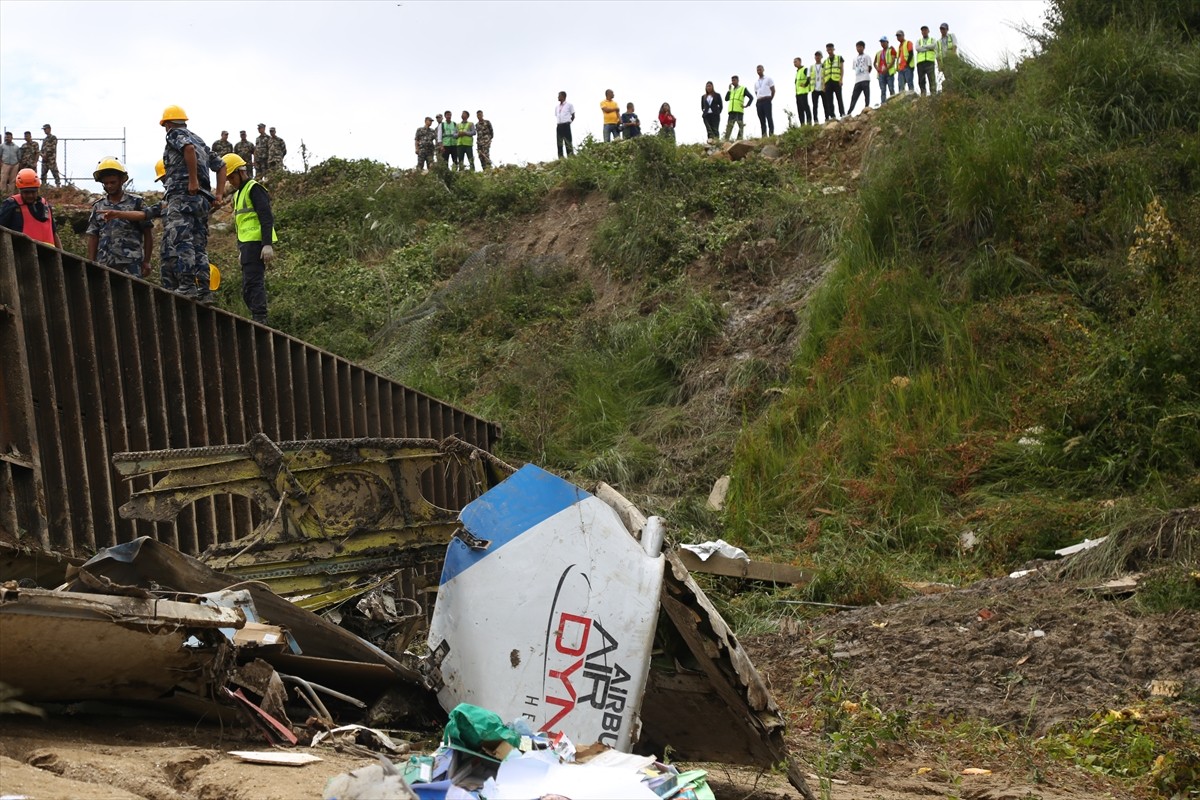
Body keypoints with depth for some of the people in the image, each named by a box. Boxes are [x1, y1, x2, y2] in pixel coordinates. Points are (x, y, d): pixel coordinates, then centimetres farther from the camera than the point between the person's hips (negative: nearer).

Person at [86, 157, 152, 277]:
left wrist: (146, 261, 0)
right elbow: (93, 237, 14)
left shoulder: (136, 203, 6)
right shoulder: (98, 207, 15)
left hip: (131, 264, -3)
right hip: (104, 265, 3)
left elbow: (148, 234, 6)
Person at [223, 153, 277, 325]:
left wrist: (268, 245, -23)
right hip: (247, 245, 10)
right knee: (248, 287, 9)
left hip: (256, 244, -10)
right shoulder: (238, 193, 23)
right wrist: (241, 250, 25)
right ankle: (257, 320, 10)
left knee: (253, 283, -15)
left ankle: (259, 319, -16)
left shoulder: (254, 188, -7)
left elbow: (266, 218, -16)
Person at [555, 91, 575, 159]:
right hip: (559, 126, 5)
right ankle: (560, 158, 4)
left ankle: (571, 157, -7)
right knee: (559, 143, 2)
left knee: (568, 143, -7)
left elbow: (573, 116, 4)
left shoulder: (569, 105, 2)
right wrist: (559, 123, 8)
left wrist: (568, 122, -1)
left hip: (566, 125, -5)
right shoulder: (557, 107, 16)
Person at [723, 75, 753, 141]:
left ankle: (739, 140, -10)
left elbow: (751, 97, 4)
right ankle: (726, 140, -1)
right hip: (731, 111, 5)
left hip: (739, 111, -5)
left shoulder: (743, 89, 7)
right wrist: (729, 90, 8)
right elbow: (726, 99, 14)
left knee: (740, 125, -6)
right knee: (729, 125, 1)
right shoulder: (731, 90, 23)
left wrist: (746, 105, -5)